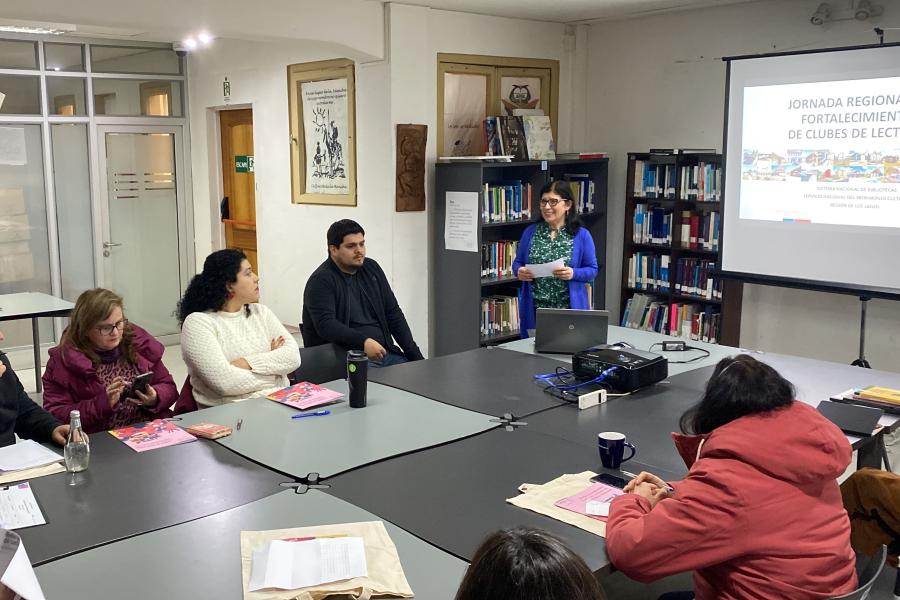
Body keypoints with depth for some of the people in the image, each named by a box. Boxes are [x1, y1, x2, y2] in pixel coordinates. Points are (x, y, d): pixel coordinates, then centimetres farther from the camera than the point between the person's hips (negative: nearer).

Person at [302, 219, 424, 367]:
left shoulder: (371, 268, 15)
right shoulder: (321, 280, -5)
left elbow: (393, 312, 16)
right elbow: (325, 325, -19)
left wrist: (414, 353, 5)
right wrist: (363, 342, -32)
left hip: (385, 352, 6)